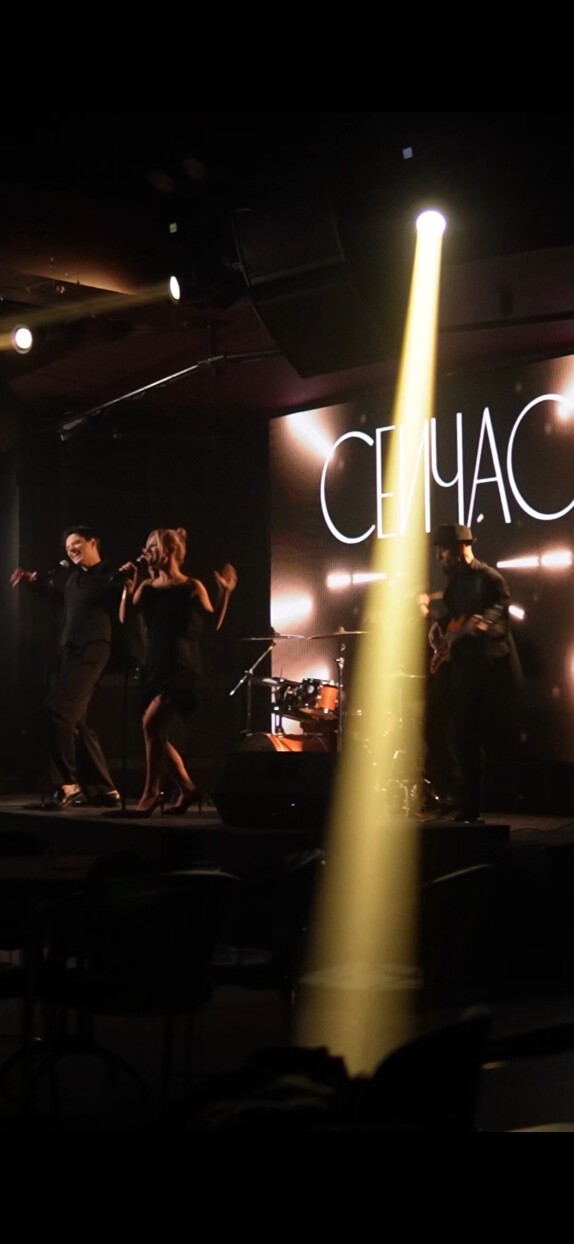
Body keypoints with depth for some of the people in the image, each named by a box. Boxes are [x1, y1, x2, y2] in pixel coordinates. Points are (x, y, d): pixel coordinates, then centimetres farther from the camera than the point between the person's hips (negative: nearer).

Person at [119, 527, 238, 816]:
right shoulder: (147, 587, 10)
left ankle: (151, 790, -8)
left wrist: (224, 593, -13)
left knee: (151, 723, -20)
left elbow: (213, 626, -3)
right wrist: (128, 584, -4)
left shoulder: (192, 587, -4)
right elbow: (125, 619, 4)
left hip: (181, 669, -7)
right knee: (157, 734, 7)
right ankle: (187, 789, 20)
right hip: (153, 667, 7)